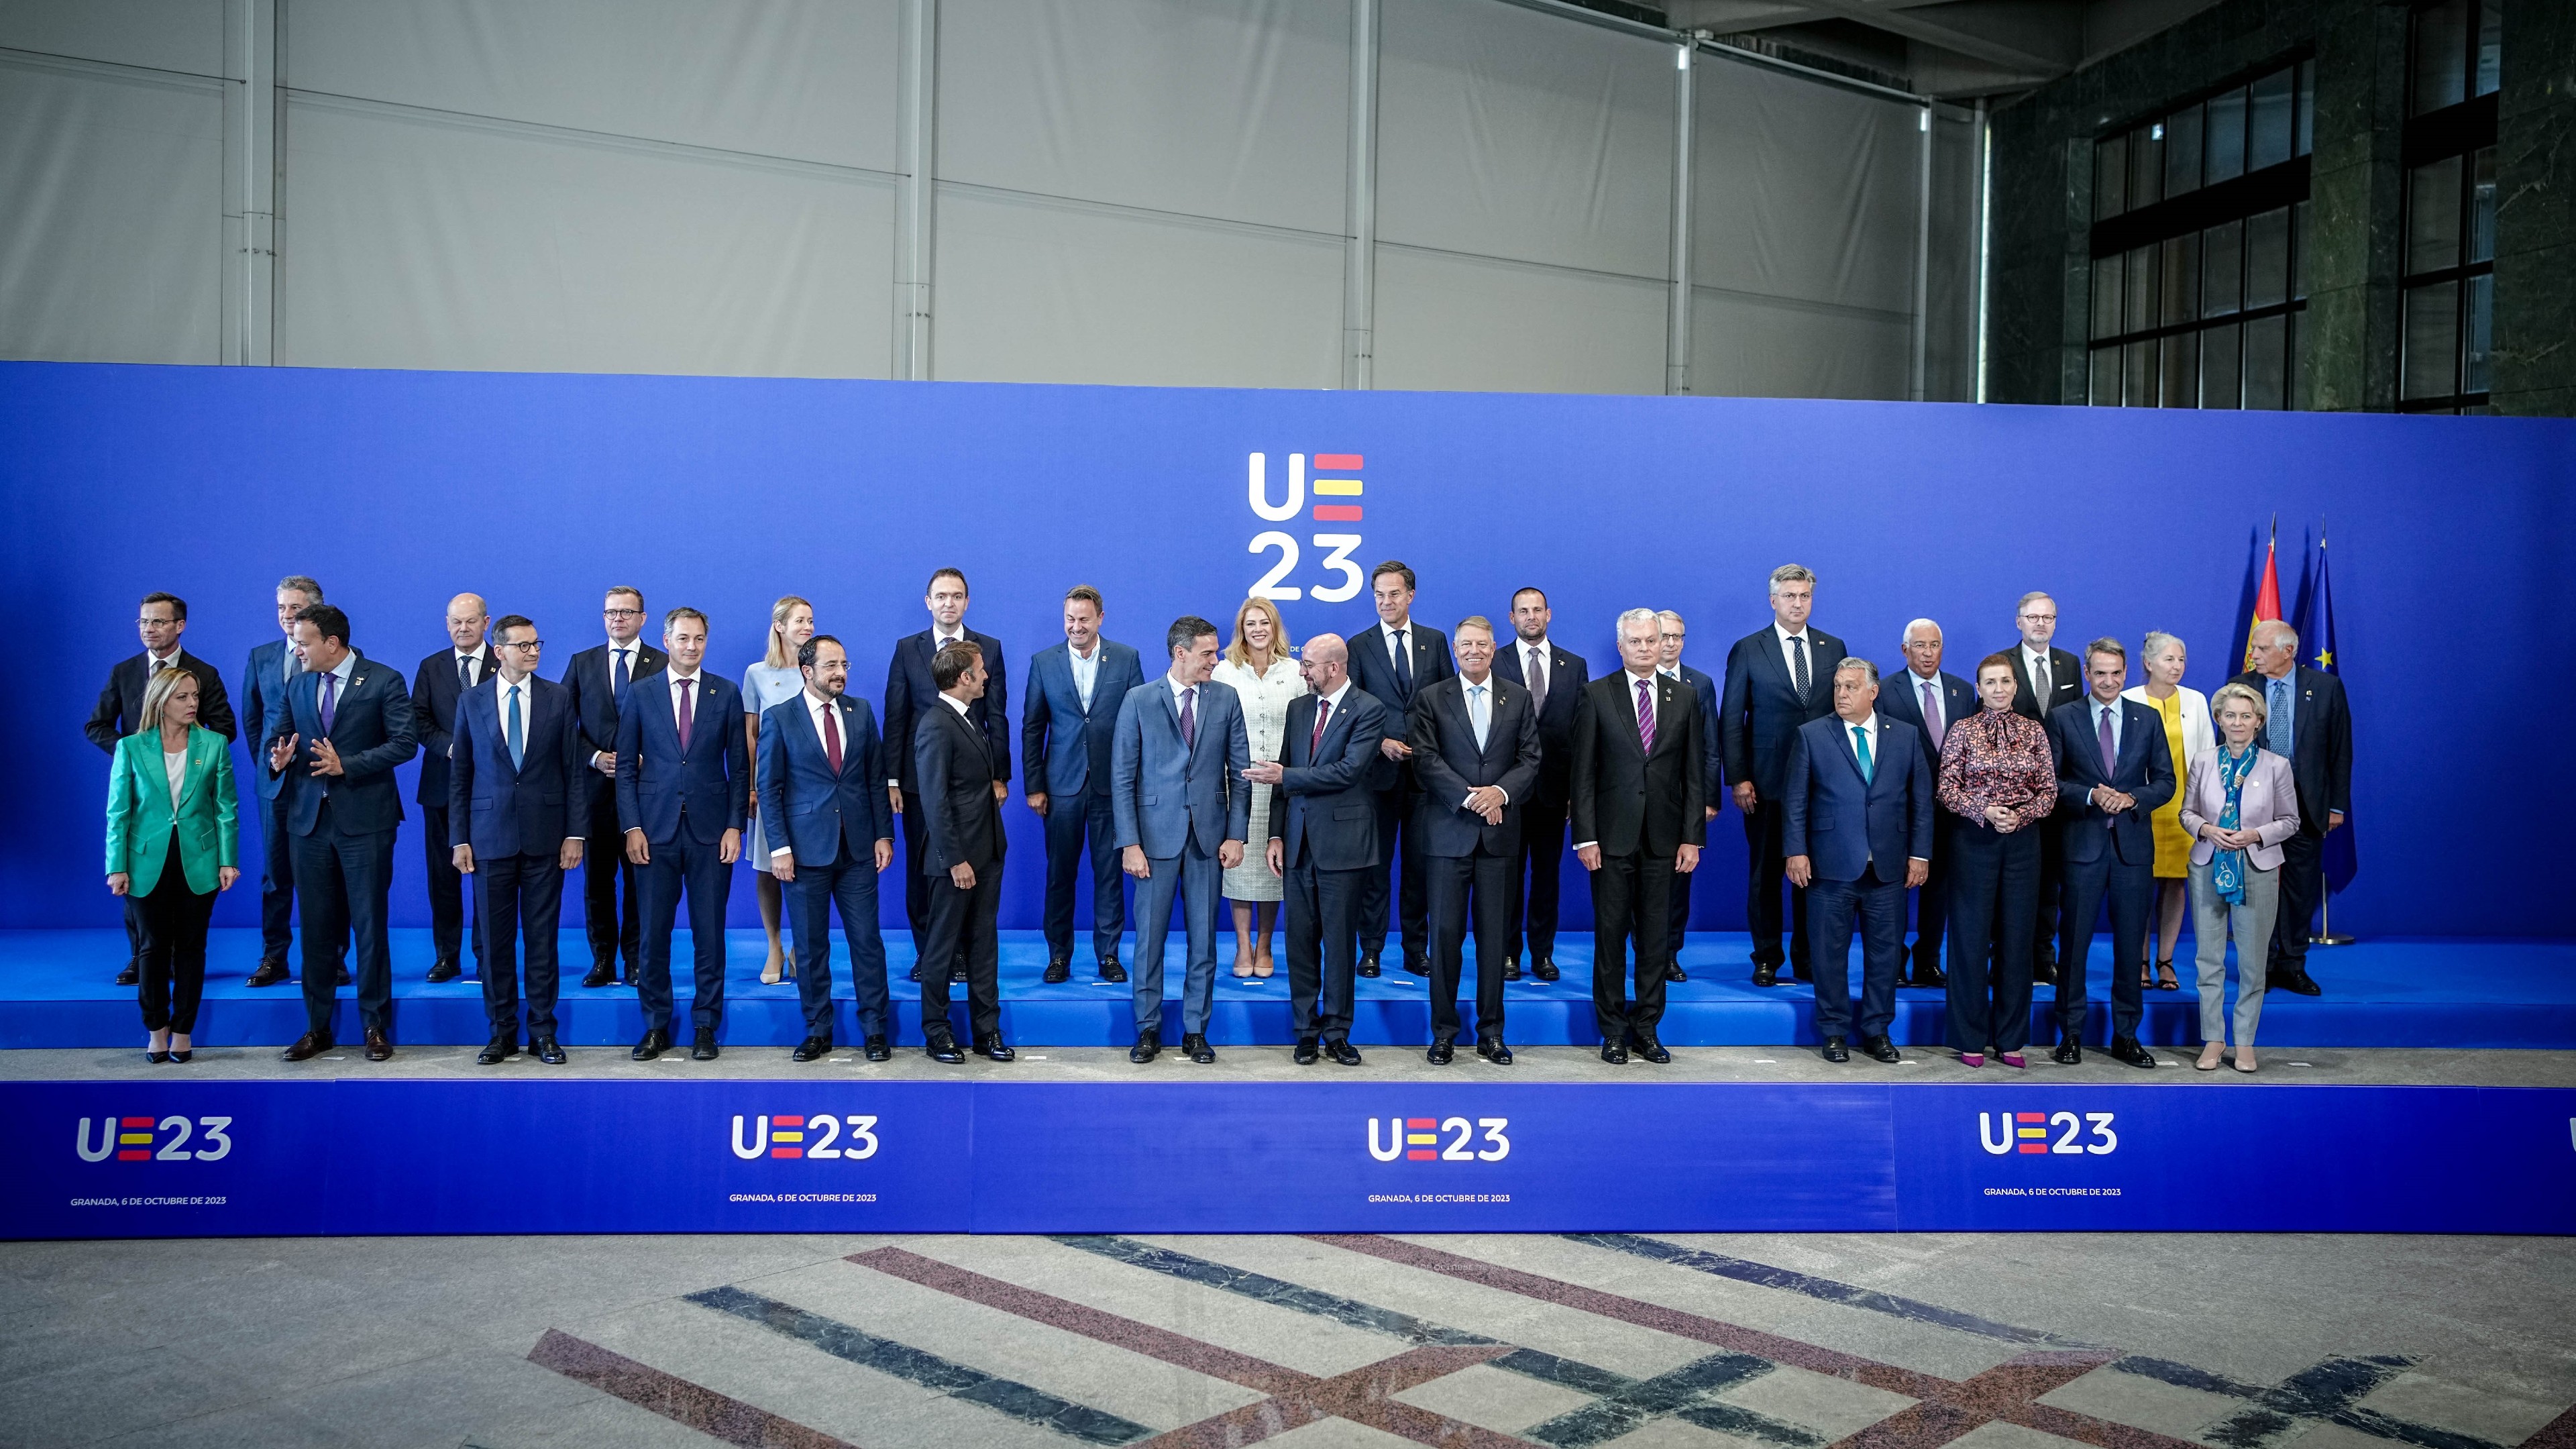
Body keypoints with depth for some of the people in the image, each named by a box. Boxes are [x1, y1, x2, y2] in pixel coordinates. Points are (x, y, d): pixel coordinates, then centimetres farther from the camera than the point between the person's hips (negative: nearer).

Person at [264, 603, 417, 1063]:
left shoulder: (384, 681, -4)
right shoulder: (296, 686, 12)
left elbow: (404, 743, -10)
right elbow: (274, 735, 11)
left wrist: (347, 764, -18)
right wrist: (278, 757, -12)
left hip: (364, 820, -5)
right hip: (309, 819, 5)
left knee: (369, 924, 1)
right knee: (316, 926, 10)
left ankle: (375, 1026, 10)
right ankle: (318, 1028, 19)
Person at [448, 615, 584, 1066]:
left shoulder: (559, 698, 3)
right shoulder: (472, 701, 5)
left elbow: (573, 769, 3)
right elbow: (459, 774, 6)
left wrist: (575, 833, -3)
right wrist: (459, 838, 1)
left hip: (545, 837, 0)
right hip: (490, 836, 1)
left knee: (543, 937, 4)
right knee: (494, 939, 5)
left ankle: (542, 1032, 13)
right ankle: (502, 1032, 16)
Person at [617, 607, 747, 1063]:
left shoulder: (726, 693, 5)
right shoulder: (641, 694, 6)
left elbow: (739, 766, 5)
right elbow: (626, 766, 5)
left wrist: (735, 826, -3)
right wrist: (632, 827, -4)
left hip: (710, 830, 0)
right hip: (655, 829, 0)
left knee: (709, 933, 3)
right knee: (653, 933, 4)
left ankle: (705, 1026, 13)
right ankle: (656, 1026, 16)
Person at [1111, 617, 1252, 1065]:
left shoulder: (1226, 699, 5)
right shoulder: (1138, 700, -1)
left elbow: (1240, 772, 6)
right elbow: (1122, 777, -2)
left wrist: (1236, 835, -2)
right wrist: (1130, 843, -9)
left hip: (1208, 836, 2)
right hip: (1157, 835, -2)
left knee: (1203, 938, 6)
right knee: (1149, 936, 4)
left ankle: (1195, 1030, 17)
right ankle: (1148, 1030, 17)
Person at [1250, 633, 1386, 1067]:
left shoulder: (1368, 710, -6)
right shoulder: (1298, 707, 13)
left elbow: (1347, 771, -17)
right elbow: (1283, 773, 13)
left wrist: (1285, 777, -13)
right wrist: (1276, 834, 6)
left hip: (1343, 842, -5)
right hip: (1299, 841, 5)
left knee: (1340, 942, 2)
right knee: (1300, 941, 6)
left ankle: (1336, 1034, 13)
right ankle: (1306, 1032, 15)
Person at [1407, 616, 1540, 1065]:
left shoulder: (1518, 698, 10)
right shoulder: (1430, 698, 4)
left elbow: (1531, 759, 5)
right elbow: (1425, 761, -5)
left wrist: (1501, 791, -13)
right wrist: (1470, 798, -14)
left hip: (1500, 833, 2)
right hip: (1448, 832, -2)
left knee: (1495, 935, 5)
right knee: (1446, 933, 0)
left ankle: (1491, 1032, 14)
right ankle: (1444, 1032, 9)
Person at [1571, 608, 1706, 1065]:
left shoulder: (1684, 698, 8)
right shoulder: (1597, 695, 1)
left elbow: (1695, 773, 7)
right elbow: (1583, 771, -2)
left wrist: (1692, 837, 1)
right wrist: (1585, 837, -8)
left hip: (1663, 839, 2)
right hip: (1612, 837, -2)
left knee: (1655, 938, 6)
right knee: (1610, 935, 3)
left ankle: (1646, 1030, 17)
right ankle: (1613, 1032, 13)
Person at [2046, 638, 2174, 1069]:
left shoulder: (2148, 719, 9)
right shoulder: (2063, 718, 3)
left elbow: (2165, 782, 7)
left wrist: (2131, 798, -11)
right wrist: (2090, 795, -16)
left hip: (2133, 844, 2)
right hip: (2082, 844, -2)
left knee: (2131, 945, 7)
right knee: (2074, 943, 2)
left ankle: (2126, 1036, 16)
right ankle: (2071, 1033, 12)